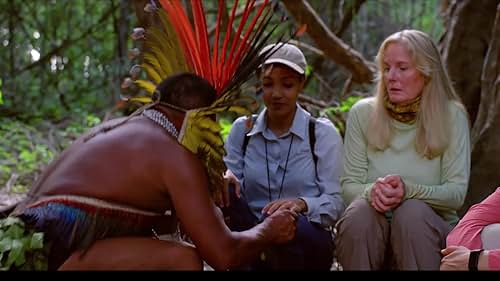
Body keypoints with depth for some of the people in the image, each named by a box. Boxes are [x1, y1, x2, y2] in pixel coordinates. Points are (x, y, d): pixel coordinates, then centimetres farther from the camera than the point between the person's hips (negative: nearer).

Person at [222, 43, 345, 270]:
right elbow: (231, 178, 1)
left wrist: (301, 204, -27)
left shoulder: (323, 134, 2)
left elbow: (335, 202, -6)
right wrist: (224, 179, -23)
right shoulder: (242, 129, 10)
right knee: (225, 193, -27)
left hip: (307, 240, -2)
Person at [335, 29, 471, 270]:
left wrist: (408, 190, -26)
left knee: (413, 211, -33)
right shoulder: (362, 113, 3)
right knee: (359, 212, -31)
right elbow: (349, 186, 1)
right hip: (368, 233, 1)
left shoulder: (451, 115, -1)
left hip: (428, 230, -1)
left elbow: (457, 192, -7)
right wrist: (372, 191, -23)